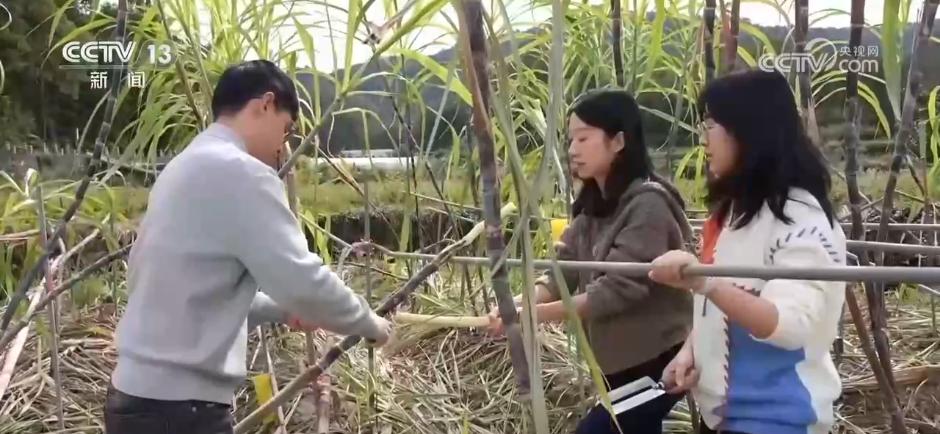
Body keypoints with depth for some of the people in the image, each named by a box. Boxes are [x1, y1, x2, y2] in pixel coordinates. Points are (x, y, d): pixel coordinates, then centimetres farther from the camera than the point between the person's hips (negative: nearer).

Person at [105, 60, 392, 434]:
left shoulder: (184, 167, 14)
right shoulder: (239, 172, -15)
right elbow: (304, 281, -18)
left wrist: (278, 310, 18)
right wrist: (368, 322, -2)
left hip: (146, 395, 10)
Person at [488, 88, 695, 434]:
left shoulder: (648, 204, -19)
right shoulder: (593, 207, 8)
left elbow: (616, 289, -25)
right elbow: (562, 272, -1)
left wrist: (534, 315, -25)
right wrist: (516, 305, -18)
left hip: (657, 362, -8)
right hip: (620, 363, 8)